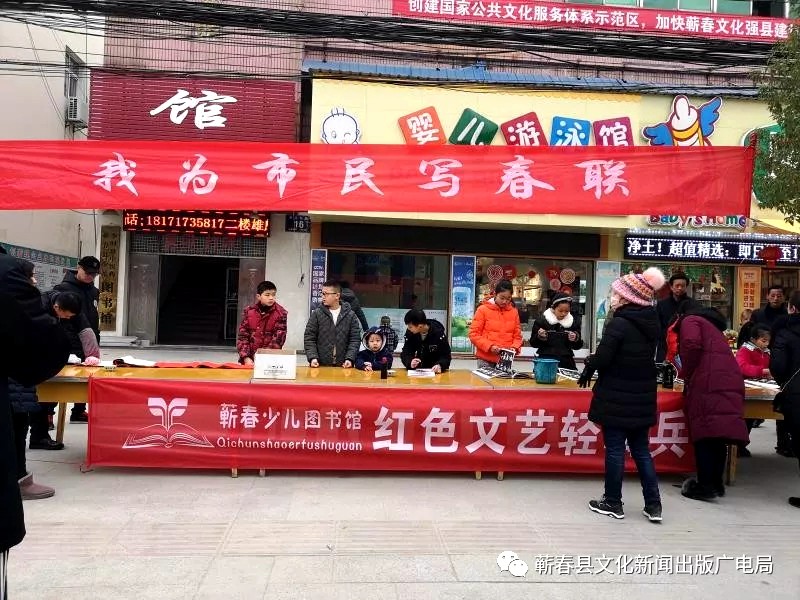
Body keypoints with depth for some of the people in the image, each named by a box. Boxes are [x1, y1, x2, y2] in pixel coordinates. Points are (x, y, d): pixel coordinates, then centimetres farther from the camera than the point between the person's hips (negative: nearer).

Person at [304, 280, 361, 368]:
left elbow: (355, 339, 2)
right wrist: (313, 357, -11)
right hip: (321, 365, 0)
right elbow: (309, 338, 2)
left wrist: (349, 359, -10)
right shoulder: (317, 314, 4)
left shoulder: (350, 315, 4)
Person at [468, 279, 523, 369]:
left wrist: (514, 347, -8)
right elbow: (473, 334, -5)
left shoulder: (514, 311, 7)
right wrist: (489, 346, -16)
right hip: (486, 360, -2)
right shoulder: (483, 309, -3)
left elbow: (517, 336, 12)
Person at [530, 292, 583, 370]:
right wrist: (539, 336, -16)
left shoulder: (574, 322, 6)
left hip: (566, 362, 2)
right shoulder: (541, 321, -1)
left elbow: (578, 346, 10)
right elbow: (533, 343, 3)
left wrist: (576, 339, -9)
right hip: (546, 361, -2)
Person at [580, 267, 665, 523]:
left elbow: (602, 358, -20)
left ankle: (613, 503, 15)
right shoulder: (652, 324, 5)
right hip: (643, 399, 7)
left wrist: (588, 369, 1)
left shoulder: (619, 324, -19)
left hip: (617, 398, -7)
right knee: (641, 450, 15)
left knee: (614, 450, 4)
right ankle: (653, 504, 17)